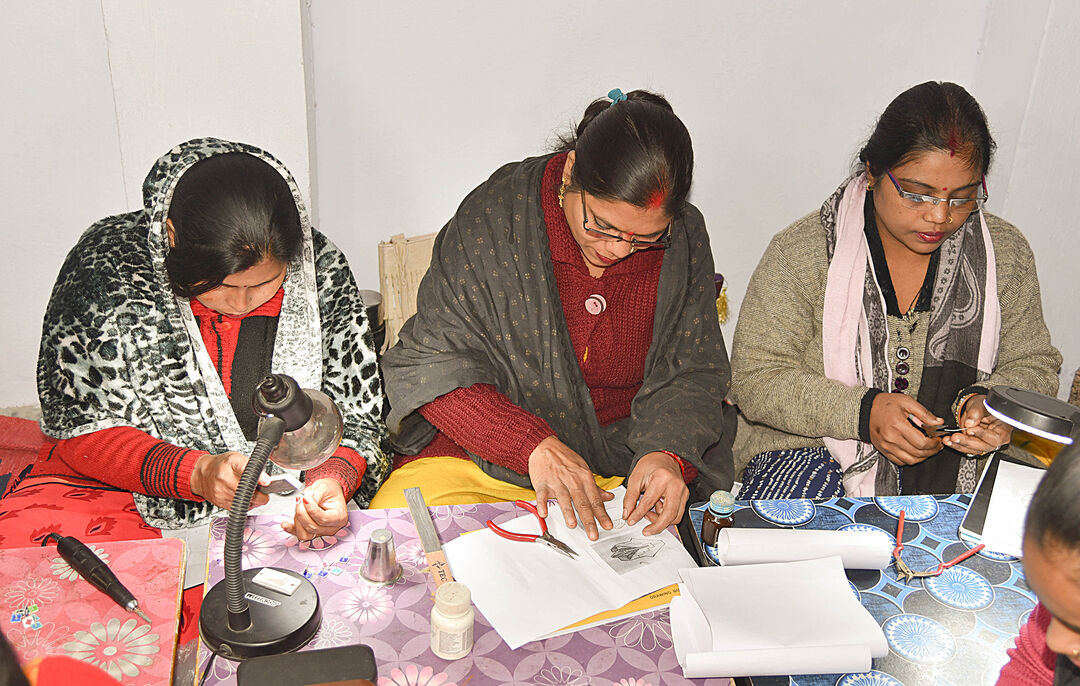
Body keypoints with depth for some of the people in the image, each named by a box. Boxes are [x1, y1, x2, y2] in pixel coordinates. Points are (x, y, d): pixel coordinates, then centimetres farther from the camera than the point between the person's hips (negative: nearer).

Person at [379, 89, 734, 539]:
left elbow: (692, 372, 2)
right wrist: (534, 445, -27)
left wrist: (669, 451, -21)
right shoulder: (493, 217, -16)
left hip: (621, 468, 2)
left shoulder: (685, 239, -6)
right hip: (482, 456, -2)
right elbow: (433, 361, -14)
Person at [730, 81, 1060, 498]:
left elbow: (1033, 368, 12)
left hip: (959, 465, 5)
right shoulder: (801, 252, -8)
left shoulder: (1005, 254, 4)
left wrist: (986, 403, -13)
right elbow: (756, 380, -9)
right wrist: (863, 412, -23)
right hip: (815, 454, -4)